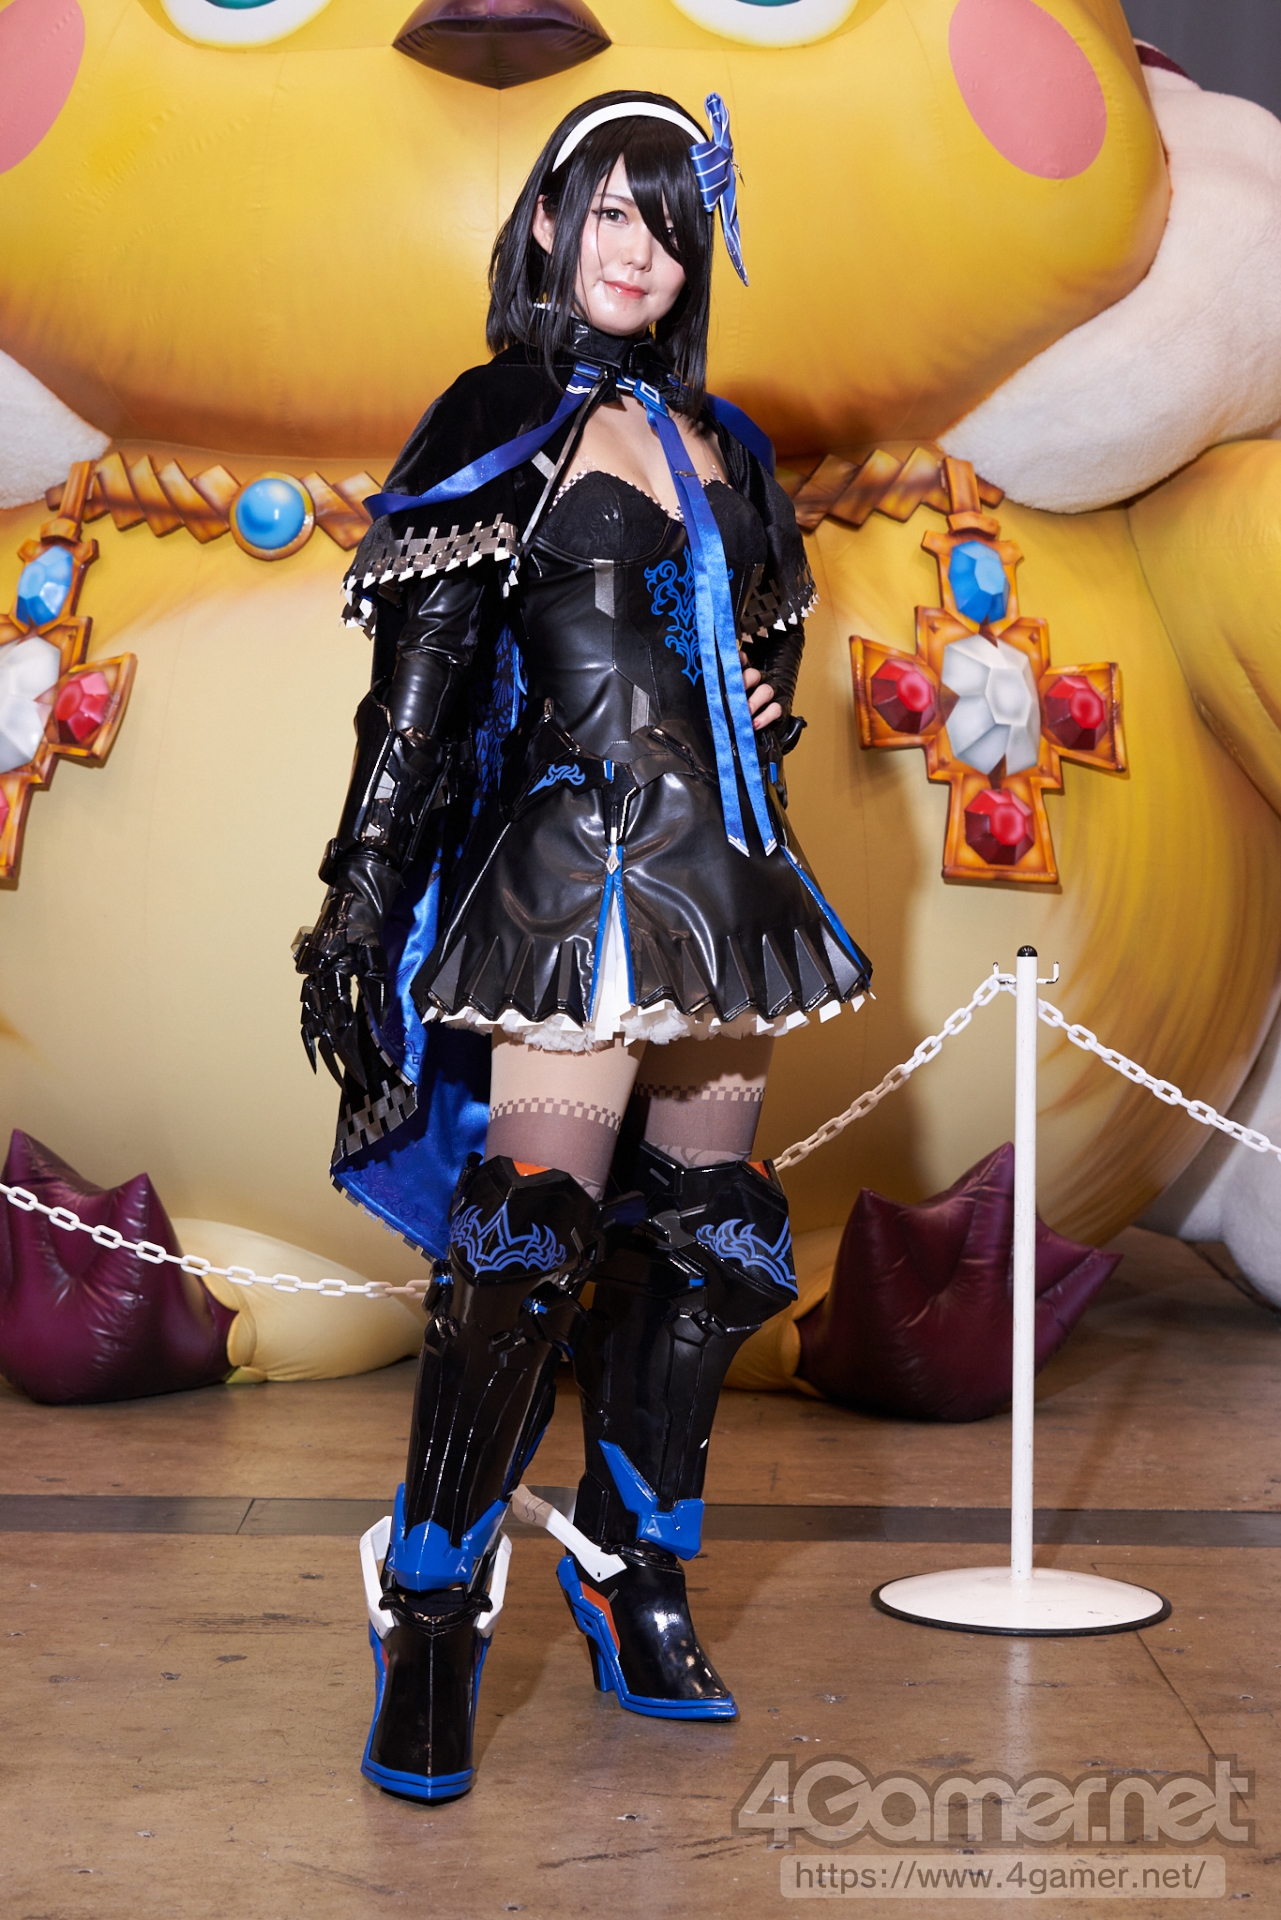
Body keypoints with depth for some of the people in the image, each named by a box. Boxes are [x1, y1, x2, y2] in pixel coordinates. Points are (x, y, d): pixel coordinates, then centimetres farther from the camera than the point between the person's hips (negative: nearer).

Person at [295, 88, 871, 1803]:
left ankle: (638, 1582, 25)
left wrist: (768, 706, 10)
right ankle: (432, 1634, 3)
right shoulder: (503, 423, 1)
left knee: (704, 1244, 9)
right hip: (571, 872, -7)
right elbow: (420, 675, -6)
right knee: (529, 1252, -12)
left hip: (720, 873, 7)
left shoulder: (718, 441, 18)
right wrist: (366, 889, -11)